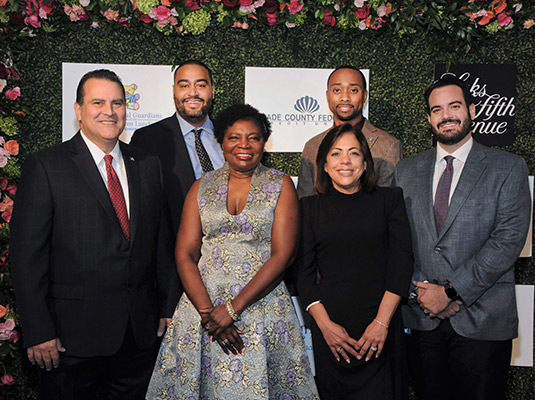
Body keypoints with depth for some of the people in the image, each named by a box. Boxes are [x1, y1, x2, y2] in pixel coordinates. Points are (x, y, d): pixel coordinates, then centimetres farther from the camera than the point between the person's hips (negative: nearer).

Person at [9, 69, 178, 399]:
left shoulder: (148, 166, 9)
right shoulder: (45, 167, -6)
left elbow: (163, 241, 11)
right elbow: (27, 256, -9)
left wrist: (169, 307, 8)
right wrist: (38, 333, -12)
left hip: (142, 330, 4)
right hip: (74, 334, -4)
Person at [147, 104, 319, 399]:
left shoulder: (280, 185, 1)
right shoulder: (202, 187, 7)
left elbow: (283, 255, -7)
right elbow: (185, 255, 2)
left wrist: (233, 308, -14)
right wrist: (207, 311, -12)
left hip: (263, 305, -2)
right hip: (202, 302, 2)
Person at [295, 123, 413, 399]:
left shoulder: (389, 199, 6)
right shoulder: (310, 207, 7)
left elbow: (401, 262, 0)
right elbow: (303, 270, 3)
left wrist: (382, 322, -10)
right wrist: (325, 324, -8)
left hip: (381, 327, 0)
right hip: (329, 329, 1)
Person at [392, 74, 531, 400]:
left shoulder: (508, 168, 0)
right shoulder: (407, 170, 10)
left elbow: (508, 240, -10)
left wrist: (450, 291, -14)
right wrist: (420, 290, -9)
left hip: (483, 321, -2)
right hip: (421, 318, 3)